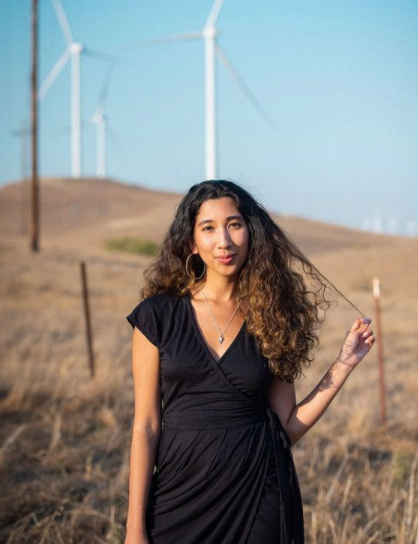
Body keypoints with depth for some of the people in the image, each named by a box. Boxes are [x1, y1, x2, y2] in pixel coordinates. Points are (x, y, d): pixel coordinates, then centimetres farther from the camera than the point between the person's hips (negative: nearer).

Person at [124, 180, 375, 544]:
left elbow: (288, 427, 1)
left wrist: (344, 364, -4)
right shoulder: (159, 315, -4)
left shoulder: (271, 318, 2)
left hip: (259, 496, 1)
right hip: (182, 496, -1)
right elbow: (146, 425, -4)